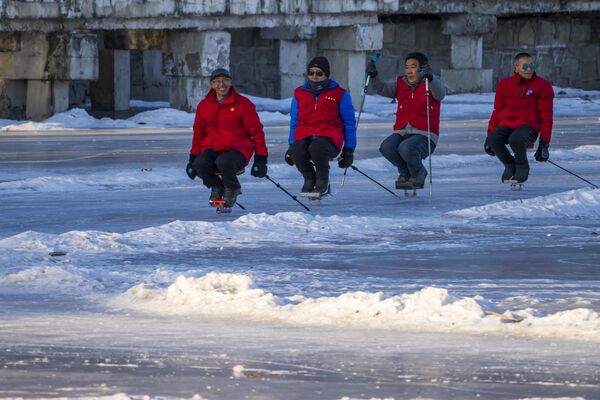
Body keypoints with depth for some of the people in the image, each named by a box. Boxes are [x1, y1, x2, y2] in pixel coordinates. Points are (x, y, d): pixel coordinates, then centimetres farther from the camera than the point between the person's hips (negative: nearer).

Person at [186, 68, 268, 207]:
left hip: (237, 149, -3)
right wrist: (193, 158, 15)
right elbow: (199, 133, 19)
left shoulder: (243, 104, -2)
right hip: (212, 149, 3)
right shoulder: (204, 106, 8)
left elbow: (256, 131, 1)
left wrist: (260, 158, -3)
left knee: (223, 162, -37)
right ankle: (217, 187, 3)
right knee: (200, 164, -30)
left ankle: (233, 189, -2)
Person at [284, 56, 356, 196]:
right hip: (304, 136, 3)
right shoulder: (299, 94, 17)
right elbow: (294, 122, 25)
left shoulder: (340, 95, 9)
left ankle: (323, 181, -13)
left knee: (317, 147, -40)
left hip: (329, 138, -3)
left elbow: (349, 124, 13)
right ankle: (309, 178, -4)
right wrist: (291, 145, 16)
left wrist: (349, 150, 8)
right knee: (297, 151, -35)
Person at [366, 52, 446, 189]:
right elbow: (382, 89, 4)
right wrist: (373, 76, -17)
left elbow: (440, 94, -20)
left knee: (406, 148, -35)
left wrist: (430, 77, -40)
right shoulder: (401, 84, 16)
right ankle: (405, 172, 5)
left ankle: (418, 174, -2)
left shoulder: (432, 85, 3)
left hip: (424, 136, -4)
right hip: (402, 133, 5)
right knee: (386, 147, -26)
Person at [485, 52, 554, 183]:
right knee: (494, 139, -31)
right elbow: (497, 111, 17)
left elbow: (546, 116, 2)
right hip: (506, 124, 3)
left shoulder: (543, 86, 2)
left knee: (516, 140, -38)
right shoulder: (504, 85, 9)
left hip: (528, 125, -3)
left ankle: (522, 166, -5)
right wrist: (490, 134, 11)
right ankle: (509, 165, -1)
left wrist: (544, 143, -3)